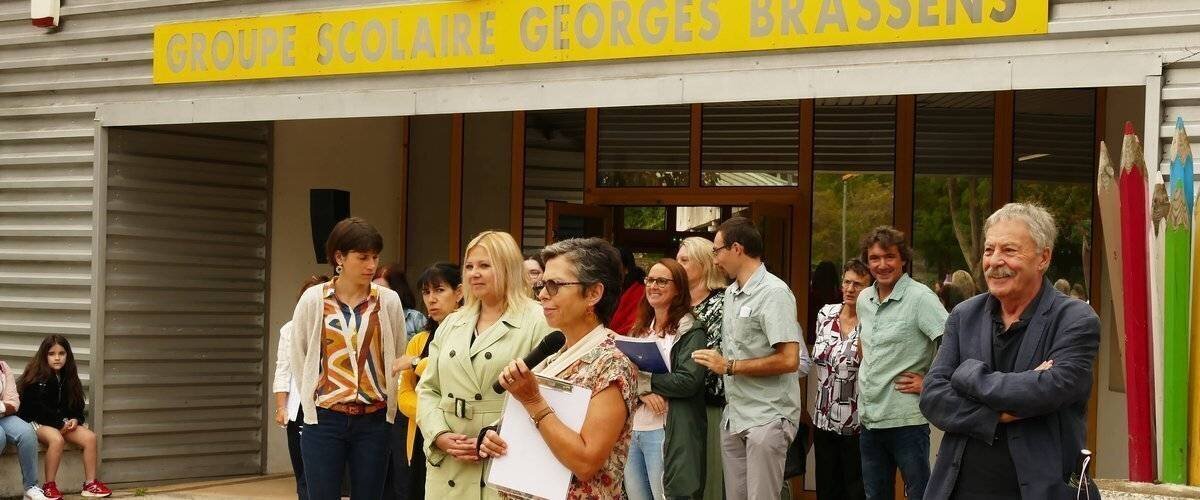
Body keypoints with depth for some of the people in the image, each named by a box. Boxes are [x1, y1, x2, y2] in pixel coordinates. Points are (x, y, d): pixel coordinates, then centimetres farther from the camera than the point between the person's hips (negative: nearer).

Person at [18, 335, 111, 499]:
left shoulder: (68, 378, 10)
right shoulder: (37, 378, -10)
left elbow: (76, 404, 15)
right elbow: (36, 407, -16)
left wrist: (75, 419, -7)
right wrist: (60, 423, -18)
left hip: (63, 423, 6)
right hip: (36, 422, -6)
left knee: (90, 437, -16)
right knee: (56, 439, -37)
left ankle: (90, 484, -10)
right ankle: (49, 486, -27)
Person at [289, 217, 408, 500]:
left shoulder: (389, 301, -1)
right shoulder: (313, 300, -3)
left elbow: (398, 359, 9)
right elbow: (299, 359, 7)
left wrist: (388, 405, 10)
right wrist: (314, 402, 9)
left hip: (373, 421, 1)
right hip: (324, 420, -1)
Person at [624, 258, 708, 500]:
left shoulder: (690, 331, -4)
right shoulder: (640, 329, 16)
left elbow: (688, 381, -16)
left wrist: (641, 380, -10)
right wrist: (642, 391, -14)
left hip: (665, 432, -6)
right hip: (631, 428, 6)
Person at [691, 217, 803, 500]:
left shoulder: (774, 293, -13)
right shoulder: (730, 293, 14)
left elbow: (788, 360, -21)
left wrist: (729, 367, -14)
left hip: (767, 419, -8)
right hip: (734, 417, 8)